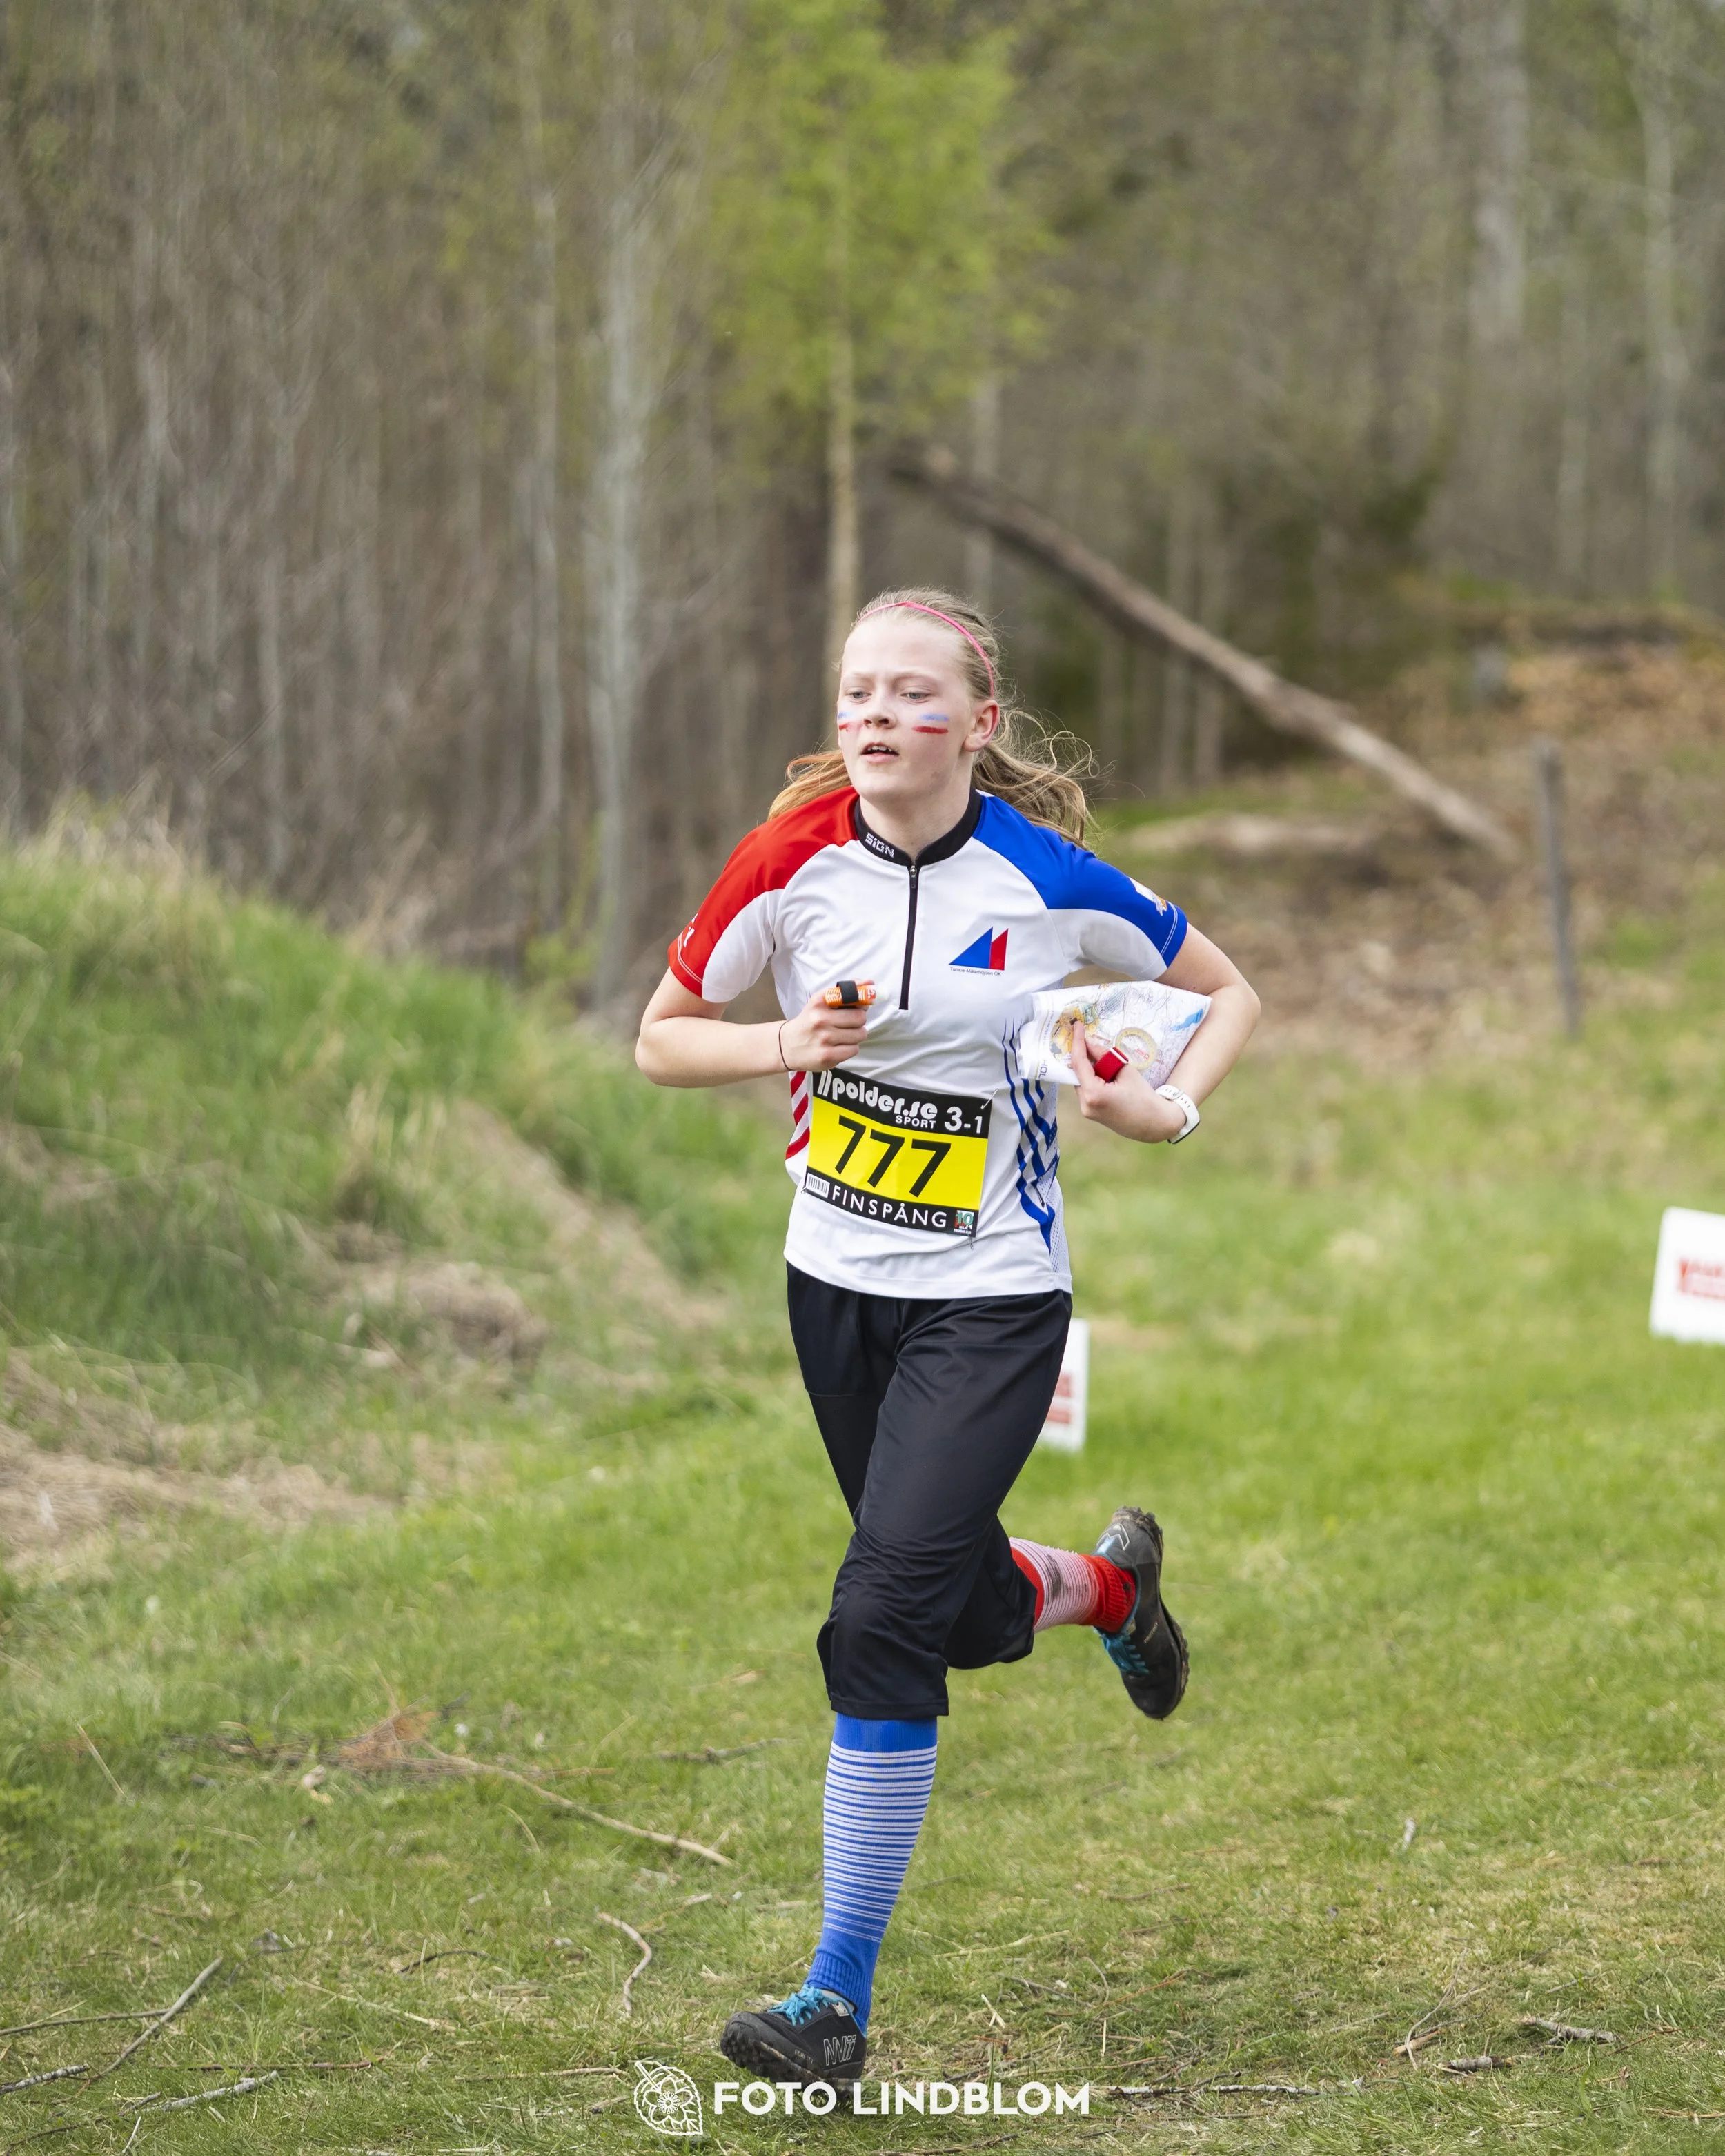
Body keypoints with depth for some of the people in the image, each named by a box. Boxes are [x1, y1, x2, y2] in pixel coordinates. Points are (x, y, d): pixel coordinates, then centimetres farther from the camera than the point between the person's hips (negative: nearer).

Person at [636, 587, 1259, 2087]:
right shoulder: (793, 862, -8)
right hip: (837, 1286, 4)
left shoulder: (1049, 881, -12)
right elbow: (661, 1041, 3)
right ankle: (1111, 1584, 53)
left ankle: (841, 2001, -8)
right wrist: (785, 1044, -17)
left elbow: (1231, 992, 3)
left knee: (883, 1617, -16)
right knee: (974, 1614, 16)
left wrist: (1171, 1108, -15)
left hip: (992, 1302, -4)